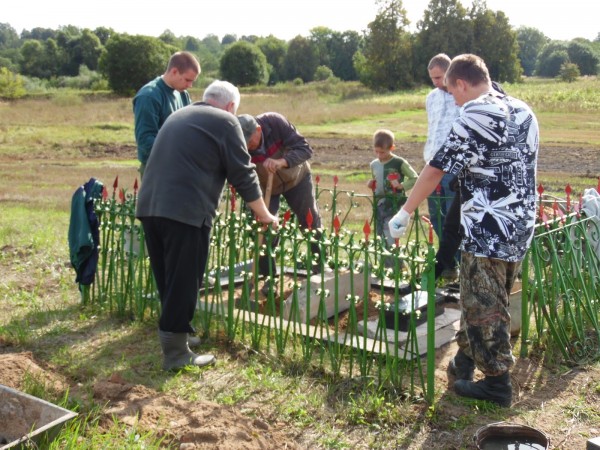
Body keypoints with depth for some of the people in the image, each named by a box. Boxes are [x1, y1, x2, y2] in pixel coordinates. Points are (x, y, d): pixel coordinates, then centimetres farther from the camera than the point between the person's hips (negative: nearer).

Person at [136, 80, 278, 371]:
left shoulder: (178, 116, 25)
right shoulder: (225, 122, 3)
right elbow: (243, 174, 0)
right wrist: (264, 214, 11)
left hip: (149, 206, 8)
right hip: (186, 212, -8)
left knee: (166, 281, 16)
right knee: (183, 283, -1)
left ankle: (178, 333, 29)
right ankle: (176, 354, 4)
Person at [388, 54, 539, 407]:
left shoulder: (474, 118, -14)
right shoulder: (524, 111, 11)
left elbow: (435, 171, -14)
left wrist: (405, 213, -6)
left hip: (489, 233, -8)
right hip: (522, 228, 9)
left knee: (485, 308, 3)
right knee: (480, 299, 20)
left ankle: (498, 382, 12)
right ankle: (465, 360, 33)